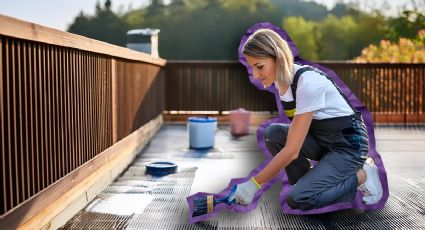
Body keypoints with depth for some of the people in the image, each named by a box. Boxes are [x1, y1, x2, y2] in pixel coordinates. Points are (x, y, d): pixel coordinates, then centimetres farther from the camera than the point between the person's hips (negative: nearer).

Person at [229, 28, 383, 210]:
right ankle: (308, 183, 1)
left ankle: (361, 176, -1)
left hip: (348, 144, -8)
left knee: (298, 199, -21)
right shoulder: (282, 79, -3)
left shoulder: (308, 82, -28)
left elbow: (292, 151, -28)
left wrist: (254, 184, -23)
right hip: (320, 139, 8)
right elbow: (297, 132, 8)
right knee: (273, 132, -16)